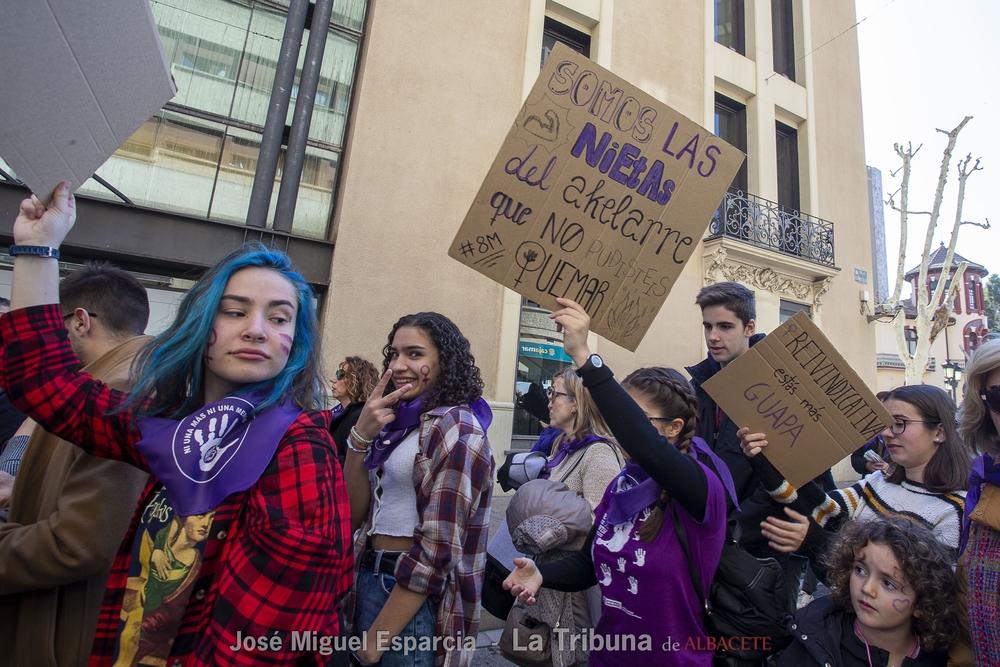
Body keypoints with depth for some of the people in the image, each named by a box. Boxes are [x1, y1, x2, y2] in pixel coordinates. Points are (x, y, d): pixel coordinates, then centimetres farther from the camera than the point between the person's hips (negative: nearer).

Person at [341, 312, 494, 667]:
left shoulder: (456, 428, -19)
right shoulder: (398, 422, 5)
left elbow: (435, 550, -20)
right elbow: (354, 514, 1)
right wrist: (360, 437, -12)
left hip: (416, 596, -7)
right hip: (369, 579, 7)